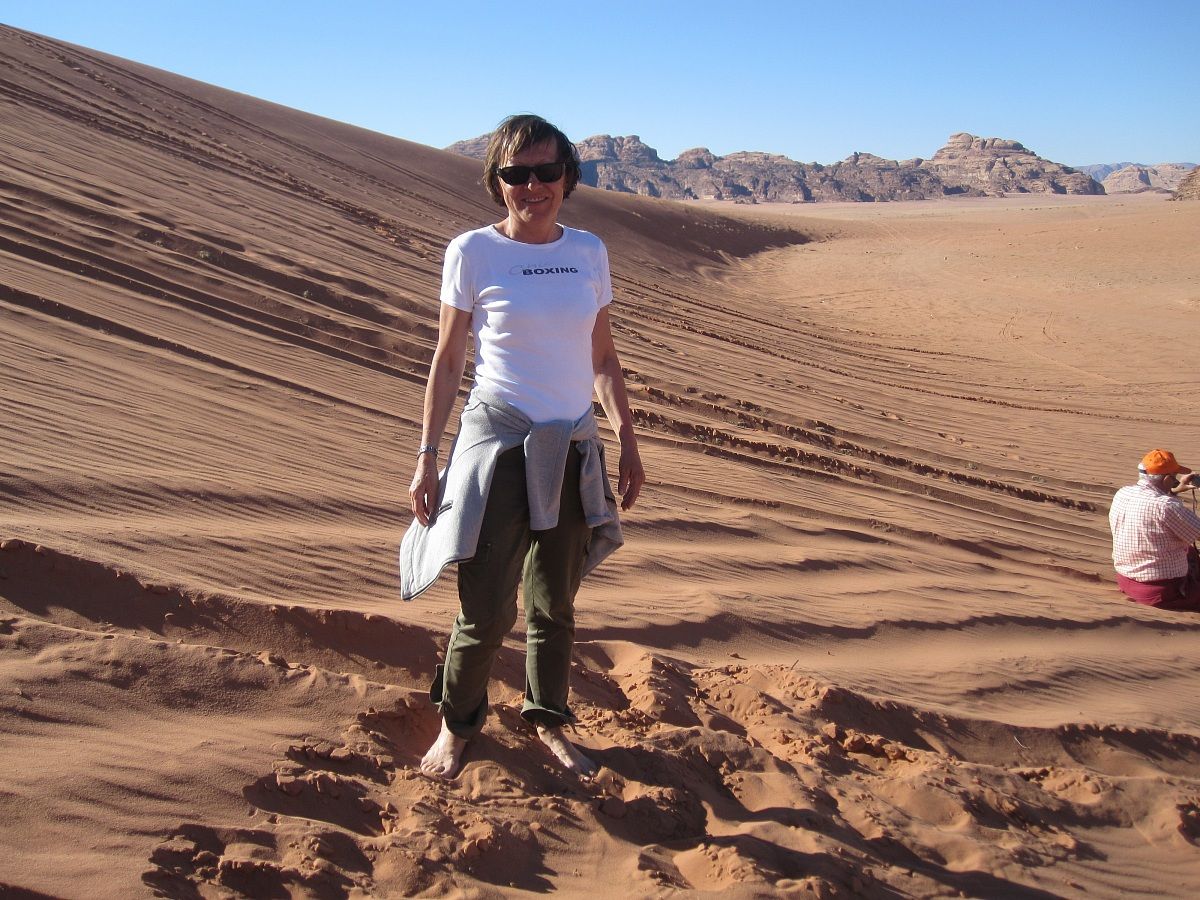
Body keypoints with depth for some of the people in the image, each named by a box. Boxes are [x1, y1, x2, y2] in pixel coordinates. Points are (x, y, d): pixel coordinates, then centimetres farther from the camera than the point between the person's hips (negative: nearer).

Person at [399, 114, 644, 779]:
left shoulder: (588, 251, 6)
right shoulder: (473, 252, -4)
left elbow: (603, 357, 12)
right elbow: (447, 360, 0)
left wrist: (626, 438, 7)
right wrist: (426, 457, -3)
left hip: (572, 449, 4)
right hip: (497, 442, -3)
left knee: (555, 604, 14)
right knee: (487, 610, -3)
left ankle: (547, 721, 33)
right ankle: (456, 724, 22)